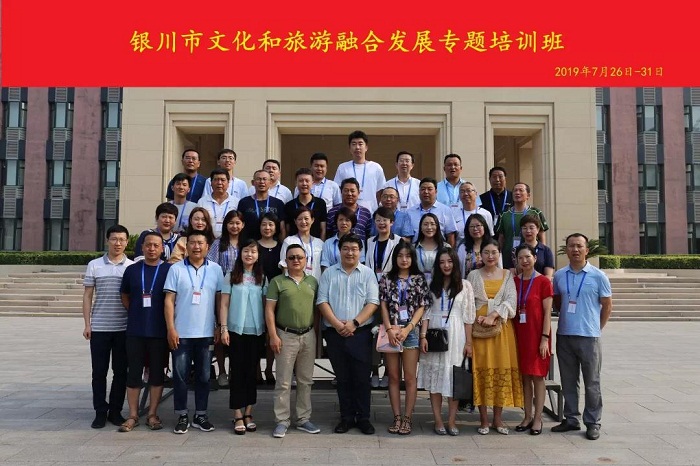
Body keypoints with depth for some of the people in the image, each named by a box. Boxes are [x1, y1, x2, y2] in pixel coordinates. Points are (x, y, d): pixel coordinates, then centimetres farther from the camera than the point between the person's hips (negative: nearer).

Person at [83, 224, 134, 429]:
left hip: (124, 328, 0)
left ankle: (115, 411, 18)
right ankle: (100, 412, 16)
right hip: (99, 328, 0)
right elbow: (87, 296, 6)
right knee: (99, 372, 5)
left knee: (120, 371, 7)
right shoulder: (94, 265, 4)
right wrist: (87, 324, 0)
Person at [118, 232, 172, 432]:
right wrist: (136, 314, 8)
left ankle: (152, 414, 17)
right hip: (135, 331, 2)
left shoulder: (169, 270, -1)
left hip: (159, 331, -1)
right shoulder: (132, 270, 6)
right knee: (134, 372, 5)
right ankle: (133, 415, 15)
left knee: (157, 372, 6)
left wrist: (170, 324, 1)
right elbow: (125, 296, 16)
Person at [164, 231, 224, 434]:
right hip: (181, 333, -1)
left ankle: (201, 415, 21)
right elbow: (169, 300, -3)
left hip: (206, 333, 1)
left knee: (204, 376, 9)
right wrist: (171, 329, -9)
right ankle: (182, 416, 17)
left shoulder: (215, 269, 4)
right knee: (180, 375, 5)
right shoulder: (176, 269, -1)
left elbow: (220, 300, 6)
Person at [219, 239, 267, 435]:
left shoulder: (262, 278, 7)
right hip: (236, 330, -2)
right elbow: (224, 304, -1)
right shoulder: (231, 277, 1)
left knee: (252, 371, 7)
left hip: (256, 331, 2)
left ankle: (248, 413, 16)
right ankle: (238, 416, 7)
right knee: (237, 371, 2)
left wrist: (269, 329, 1)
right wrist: (224, 328, -8)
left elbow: (266, 305, 8)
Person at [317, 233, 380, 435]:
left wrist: (354, 323, -13)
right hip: (335, 333, 1)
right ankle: (346, 417, 19)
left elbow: (373, 303, -3)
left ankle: (363, 418, 14)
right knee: (342, 378, 9)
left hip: (360, 333, -1)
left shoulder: (368, 273, 3)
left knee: (361, 377, 2)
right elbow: (322, 301, 1)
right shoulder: (329, 273, 7)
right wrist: (337, 324, -11)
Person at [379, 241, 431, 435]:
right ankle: (397, 417, 12)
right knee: (393, 376, 5)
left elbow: (422, 307, 1)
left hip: (411, 332, -1)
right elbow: (383, 306, 2)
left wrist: (407, 329, -10)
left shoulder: (419, 279, 5)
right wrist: (389, 329, -10)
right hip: (391, 332, 1)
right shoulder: (386, 279, 7)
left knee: (410, 377, 0)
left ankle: (408, 418, 7)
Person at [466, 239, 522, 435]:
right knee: (481, 370, -2)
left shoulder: (507, 275, 8)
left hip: (501, 326, 1)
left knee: (502, 370, 1)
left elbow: (511, 301, -3)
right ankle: (483, 420, 5)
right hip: (479, 328, -1)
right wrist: (476, 318, -14)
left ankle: (498, 419, 11)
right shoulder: (473, 276, 8)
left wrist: (493, 315, -15)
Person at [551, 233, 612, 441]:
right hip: (564, 336, 4)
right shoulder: (559, 275, 7)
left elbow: (607, 305, 3)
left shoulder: (598, 276, -3)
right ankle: (571, 419, 23)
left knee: (592, 383, 3)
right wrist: (567, 317, 10)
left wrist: (596, 328, 4)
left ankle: (593, 423, 13)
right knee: (568, 381, 11)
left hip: (589, 337, -4)